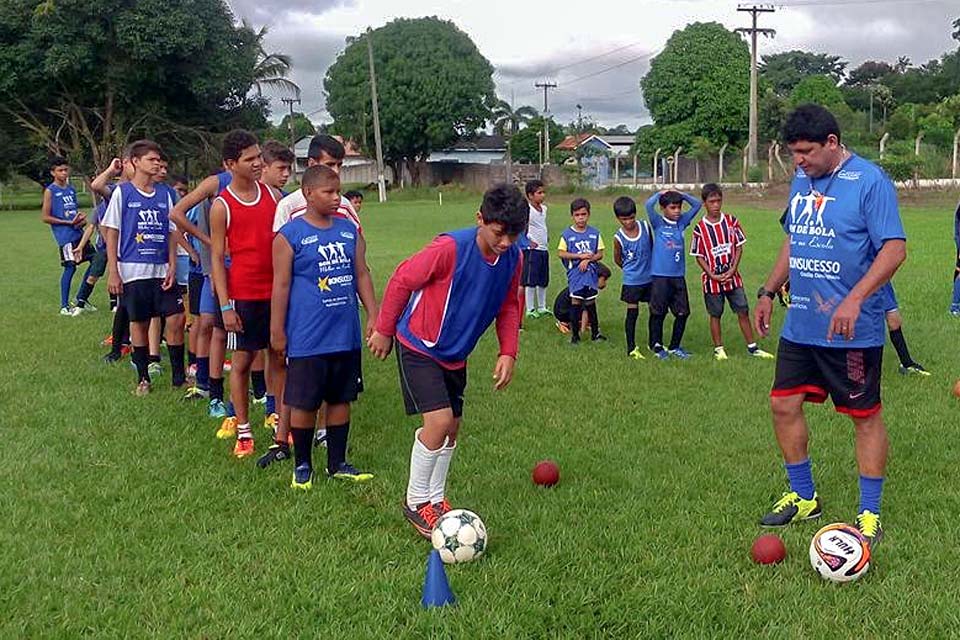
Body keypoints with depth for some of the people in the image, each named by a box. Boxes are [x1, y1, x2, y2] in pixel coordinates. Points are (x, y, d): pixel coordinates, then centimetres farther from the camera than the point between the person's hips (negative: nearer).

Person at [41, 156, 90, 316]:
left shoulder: (71, 189, 16)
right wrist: (69, 222, -13)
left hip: (78, 232, 7)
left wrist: (81, 217, 1)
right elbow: (45, 217, -7)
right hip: (65, 235, -7)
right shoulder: (50, 191, -3)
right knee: (70, 267, -7)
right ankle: (64, 306, 3)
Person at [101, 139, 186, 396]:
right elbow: (111, 233, -2)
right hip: (133, 270, -3)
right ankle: (143, 379, 17)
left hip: (162, 270, 3)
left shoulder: (164, 195, 9)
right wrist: (113, 271, -7)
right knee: (139, 323, 5)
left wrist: (172, 266, 0)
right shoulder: (122, 192, -1)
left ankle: (179, 375, 10)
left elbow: (171, 233, 10)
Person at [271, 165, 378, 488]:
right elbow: (281, 285, -6)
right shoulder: (290, 235, -6)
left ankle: (337, 463, 25)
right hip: (307, 338, -5)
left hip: (347, 335, 5)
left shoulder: (349, 229, 8)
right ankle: (302, 464, 20)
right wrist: (277, 332, -5)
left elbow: (362, 274, 13)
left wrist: (373, 316, 8)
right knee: (304, 403, 4)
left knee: (341, 398, 12)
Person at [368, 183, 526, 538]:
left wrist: (508, 353, -3)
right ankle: (415, 501, 4)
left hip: (455, 354, 7)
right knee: (439, 421, -17)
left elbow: (508, 306, 7)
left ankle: (435, 498, 31)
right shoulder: (450, 248, -29)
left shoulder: (513, 258, -9)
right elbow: (402, 280, -17)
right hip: (418, 346, -7)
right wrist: (384, 330, -8)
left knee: (452, 426, 11)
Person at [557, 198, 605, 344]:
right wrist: (580, 256, -12)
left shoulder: (594, 233, 3)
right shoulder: (567, 234, -3)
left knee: (591, 302, 9)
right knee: (576, 301, -1)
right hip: (575, 273, -2)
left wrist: (588, 259, -15)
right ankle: (574, 334, 8)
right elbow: (561, 253, -6)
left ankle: (595, 332, 20)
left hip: (591, 273, 2)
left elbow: (600, 254, 4)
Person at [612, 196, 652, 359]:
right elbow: (617, 259, 3)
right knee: (632, 312, 0)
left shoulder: (645, 227, -6)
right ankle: (631, 348, 9)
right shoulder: (619, 237, -11)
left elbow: (652, 246, 9)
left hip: (650, 277, 3)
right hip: (632, 280, -3)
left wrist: (649, 266, 10)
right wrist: (631, 269, 7)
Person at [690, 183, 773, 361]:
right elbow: (699, 256, -3)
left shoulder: (731, 221, -1)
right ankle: (718, 349, 19)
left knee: (743, 312, 5)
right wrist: (713, 275, -12)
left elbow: (739, 247, 2)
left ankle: (752, 347, 13)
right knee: (715, 315, 8)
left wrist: (732, 270, -9)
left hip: (733, 277, 2)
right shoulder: (700, 228, -7)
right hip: (712, 279, -2)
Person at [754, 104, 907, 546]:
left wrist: (854, 300, -29)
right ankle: (803, 498, 26)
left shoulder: (870, 181, -13)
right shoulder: (801, 181, 10)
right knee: (783, 405, 8)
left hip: (852, 330, -7)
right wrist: (768, 292, 15)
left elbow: (894, 248, -19)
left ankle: (869, 515, 18)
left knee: (866, 417, 5)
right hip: (799, 324, 7)